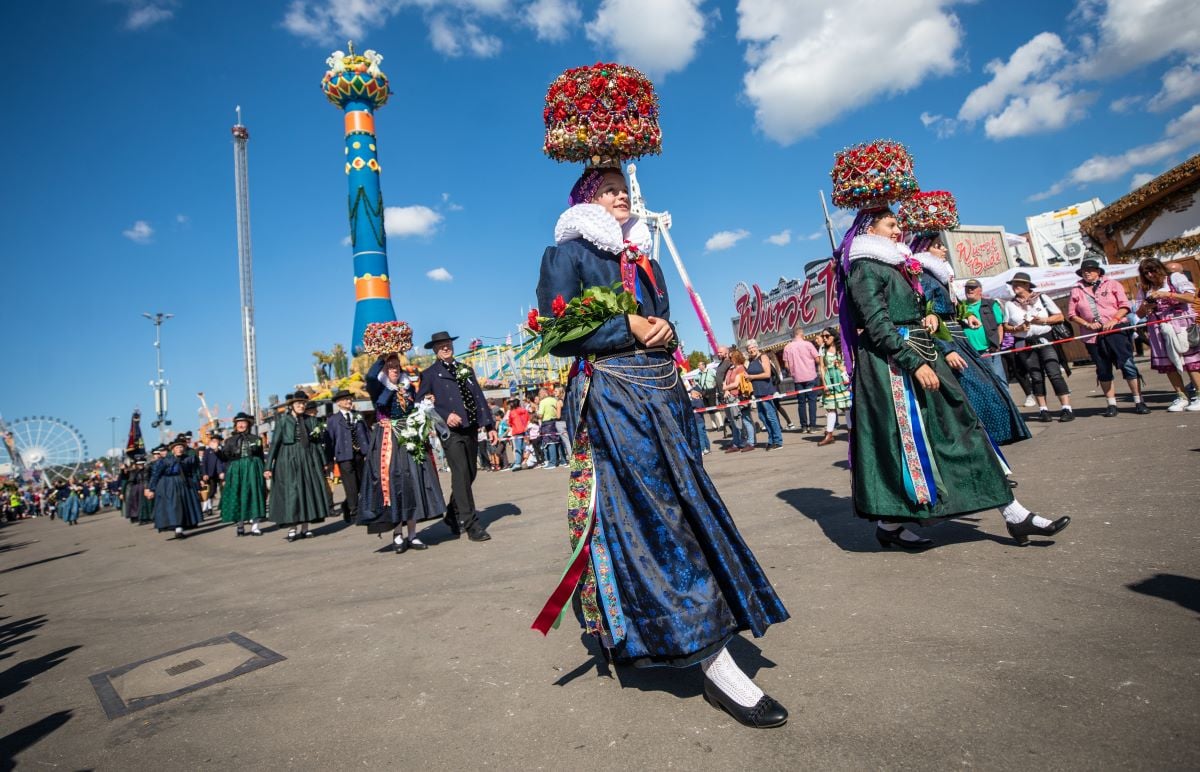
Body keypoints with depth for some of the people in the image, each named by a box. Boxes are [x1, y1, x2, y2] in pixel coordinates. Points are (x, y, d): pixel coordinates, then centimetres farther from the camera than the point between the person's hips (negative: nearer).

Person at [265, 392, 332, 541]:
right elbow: (275, 443, -3)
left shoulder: (311, 420, 10)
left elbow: (319, 441, 16)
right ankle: (292, 528, 3)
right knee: (290, 493, -3)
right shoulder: (283, 420, 1)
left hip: (309, 460, 3)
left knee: (308, 491, 4)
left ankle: (304, 528, 11)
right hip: (289, 460, -3)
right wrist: (269, 466, -7)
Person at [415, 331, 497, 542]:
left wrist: (489, 425, 10)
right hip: (451, 431, -5)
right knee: (461, 476, -11)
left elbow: (479, 398, 16)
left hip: (471, 430, 6)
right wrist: (445, 416, -16)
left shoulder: (465, 370, 18)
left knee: (469, 475, 11)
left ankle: (453, 516, 30)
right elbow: (421, 402, -4)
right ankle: (471, 525, -5)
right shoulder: (430, 374, 4)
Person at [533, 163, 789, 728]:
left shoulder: (642, 255, 22)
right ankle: (716, 665, -6)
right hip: (610, 398, -7)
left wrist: (665, 329, -3)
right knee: (656, 516, -10)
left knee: (683, 505, 8)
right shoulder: (568, 253, 2)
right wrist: (626, 327, -13)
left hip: (662, 393, 8)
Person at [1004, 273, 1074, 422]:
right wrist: (1017, 328, -12)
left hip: (1044, 340, -1)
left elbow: (1059, 316, 6)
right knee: (1036, 377, 4)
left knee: (1054, 374, -9)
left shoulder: (1041, 298, 6)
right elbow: (1006, 326, 7)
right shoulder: (1009, 304, 8)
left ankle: (1067, 408, -7)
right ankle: (1043, 410, 10)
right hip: (1024, 344, 1)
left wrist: (1043, 320, -10)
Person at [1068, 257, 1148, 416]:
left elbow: (1124, 306, 1)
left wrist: (1114, 320, -15)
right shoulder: (1076, 290, 9)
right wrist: (1087, 324, -7)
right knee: (1103, 371, 6)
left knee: (1128, 364, -8)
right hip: (1093, 335, 2)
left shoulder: (1112, 284, 6)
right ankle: (1111, 404, 14)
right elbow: (1072, 314, 7)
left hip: (1115, 330, -2)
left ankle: (1139, 402, 0)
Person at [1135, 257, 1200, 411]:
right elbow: (1140, 314, 15)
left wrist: (1166, 295, -17)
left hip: (1181, 323, -4)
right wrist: (1144, 308, -6)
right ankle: (1182, 397, 5)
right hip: (1158, 328, 4)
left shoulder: (1175, 278, 6)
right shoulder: (1144, 289, 15)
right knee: (1167, 363, -1)